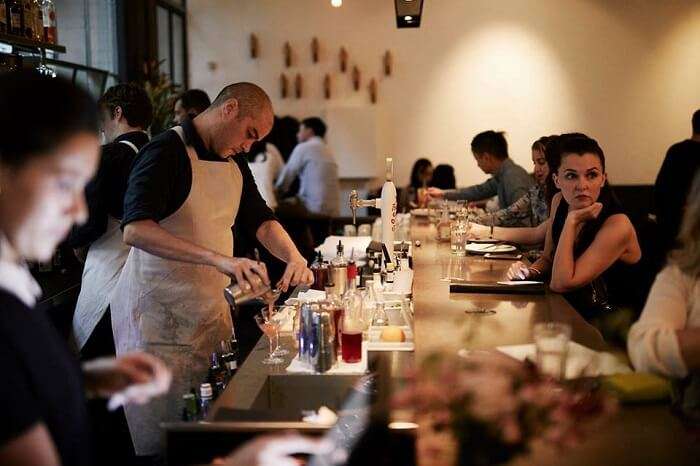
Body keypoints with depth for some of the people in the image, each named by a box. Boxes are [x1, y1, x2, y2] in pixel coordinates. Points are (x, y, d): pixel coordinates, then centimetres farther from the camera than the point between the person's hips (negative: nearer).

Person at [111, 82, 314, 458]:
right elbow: (135, 229, -27)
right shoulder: (166, 151, -15)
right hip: (157, 311, -7)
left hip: (211, 306, 8)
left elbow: (260, 219, 17)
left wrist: (295, 258, -4)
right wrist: (221, 260, -36)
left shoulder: (234, 162, 12)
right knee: (163, 443, 0)